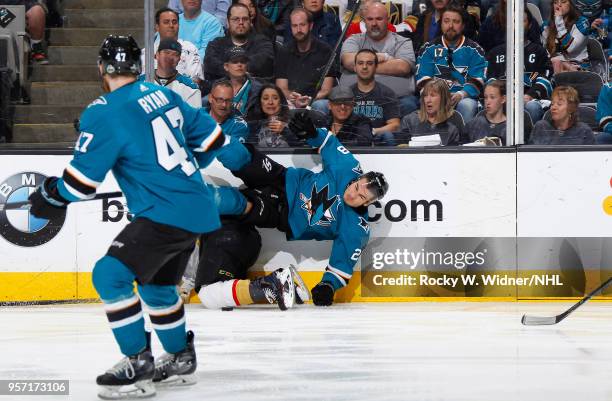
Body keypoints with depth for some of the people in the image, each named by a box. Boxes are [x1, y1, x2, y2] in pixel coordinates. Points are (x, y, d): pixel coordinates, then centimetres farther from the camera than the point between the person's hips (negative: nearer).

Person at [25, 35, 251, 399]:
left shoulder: (105, 113, -14)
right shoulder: (164, 96, 10)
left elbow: (82, 179, -11)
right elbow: (207, 135, 21)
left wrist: (52, 196, 8)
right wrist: (242, 161, 40)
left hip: (166, 215, -9)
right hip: (198, 209, 9)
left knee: (110, 275, -12)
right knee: (156, 283, 25)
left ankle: (139, 366, -13)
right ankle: (181, 358, 37)